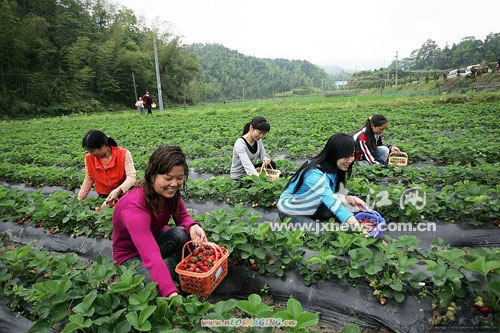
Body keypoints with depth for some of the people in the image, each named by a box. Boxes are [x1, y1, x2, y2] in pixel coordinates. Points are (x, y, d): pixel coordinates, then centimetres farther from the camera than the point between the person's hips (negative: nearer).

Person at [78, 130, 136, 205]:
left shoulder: (124, 154, -14)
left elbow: (131, 177, -20)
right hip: (103, 198, 3)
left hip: (123, 196, -3)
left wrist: (118, 191, -35)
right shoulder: (89, 158, -1)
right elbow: (88, 179, 11)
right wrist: (79, 199, 11)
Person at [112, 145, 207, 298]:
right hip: (132, 256, -4)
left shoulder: (170, 192, -18)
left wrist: (193, 226, -33)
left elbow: (182, 217, -8)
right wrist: (171, 293, -55)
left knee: (184, 234, -28)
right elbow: (151, 255, -47)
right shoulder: (134, 207, -38)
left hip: (155, 238, 5)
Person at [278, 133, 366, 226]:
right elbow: (332, 202, -42)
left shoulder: (333, 169, -6)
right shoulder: (316, 174, -32)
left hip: (310, 209, 8)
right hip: (290, 211, -8)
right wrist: (357, 226, -49)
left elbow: (330, 196, -3)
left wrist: (348, 198, -20)